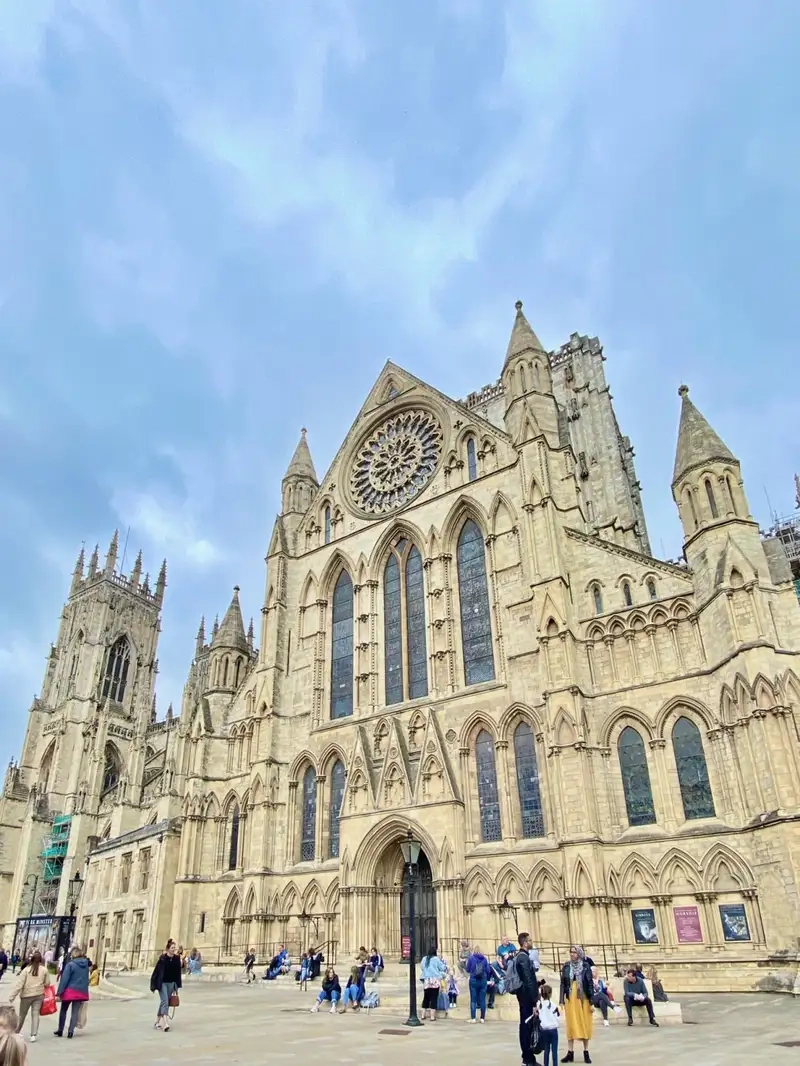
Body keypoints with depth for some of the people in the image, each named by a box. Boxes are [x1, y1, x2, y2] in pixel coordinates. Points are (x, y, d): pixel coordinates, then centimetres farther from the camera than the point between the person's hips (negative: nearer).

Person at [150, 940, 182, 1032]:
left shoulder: (177, 958, -2)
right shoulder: (163, 958, -15)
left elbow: (178, 973, 6)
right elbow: (156, 971, -11)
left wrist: (176, 987, 9)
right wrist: (154, 986, -9)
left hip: (171, 983, 5)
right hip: (162, 983, -5)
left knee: (163, 1002, 11)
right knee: (165, 1001, -14)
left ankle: (157, 1022, 26)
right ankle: (166, 1023, -19)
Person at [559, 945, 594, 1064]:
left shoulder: (586, 966, -4)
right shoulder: (566, 966, 1)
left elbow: (590, 984, -3)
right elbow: (562, 984, 3)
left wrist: (592, 1001, -6)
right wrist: (561, 1000, -1)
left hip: (584, 999, -2)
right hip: (570, 999, 2)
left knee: (585, 1025, 5)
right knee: (571, 1025, 5)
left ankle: (586, 1052, 17)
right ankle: (570, 1052, 12)